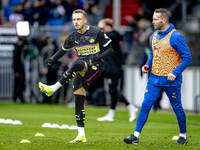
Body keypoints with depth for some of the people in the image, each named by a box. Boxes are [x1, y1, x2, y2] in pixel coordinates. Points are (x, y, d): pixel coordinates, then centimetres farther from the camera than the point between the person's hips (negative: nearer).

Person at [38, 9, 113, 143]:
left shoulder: (97, 33, -5)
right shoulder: (73, 37, 8)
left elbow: (110, 49, -2)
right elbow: (63, 51, 20)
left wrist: (98, 57, -19)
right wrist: (53, 59, -1)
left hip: (95, 67, -6)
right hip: (81, 71, 6)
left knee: (77, 64, -37)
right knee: (78, 101, -1)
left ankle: (53, 88, -34)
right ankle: (81, 135, 3)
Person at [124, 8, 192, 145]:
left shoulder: (176, 37, -13)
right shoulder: (154, 35, 9)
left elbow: (187, 57, -11)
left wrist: (175, 73, -19)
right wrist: (148, 65, 5)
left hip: (171, 81, -6)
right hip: (154, 79, 6)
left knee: (177, 108, 6)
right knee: (145, 106, -2)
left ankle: (183, 137, 21)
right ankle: (136, 136, -3)